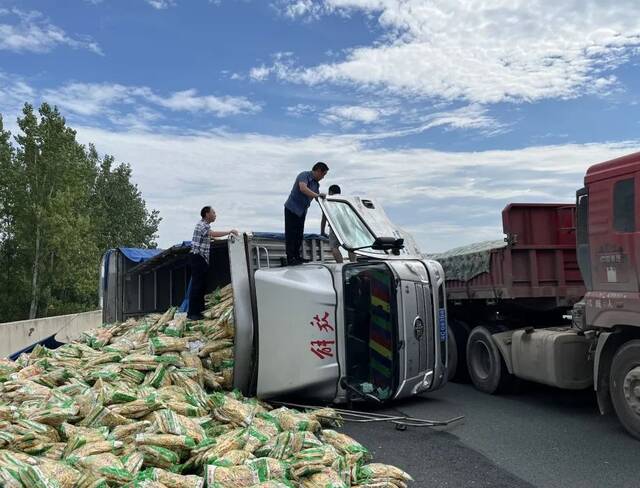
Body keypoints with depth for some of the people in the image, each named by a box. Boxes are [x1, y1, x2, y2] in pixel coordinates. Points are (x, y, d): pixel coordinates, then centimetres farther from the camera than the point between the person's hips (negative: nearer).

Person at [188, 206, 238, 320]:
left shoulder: (205, 225, 17)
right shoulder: (201, 225, -14)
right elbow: (214, 234, -31)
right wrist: (230, 231, -25)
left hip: (202, 259, 10)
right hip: (197, 257, -10)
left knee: (202, 285, 13)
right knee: (196, 285, -9)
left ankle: (200, 310, 20)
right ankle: (192, 313, -7)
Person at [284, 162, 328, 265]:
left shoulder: (316, 184, 11)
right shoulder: (304, 175, -16)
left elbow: (319, 198, 17)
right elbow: (303, 188, -35)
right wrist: (317, 195, -42)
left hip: (302, 211, 9)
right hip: (292, 209, -9)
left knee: (299, 235, 11)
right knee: (291, 234, -6)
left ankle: (296, 256, 20)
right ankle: (290, 259, -5)